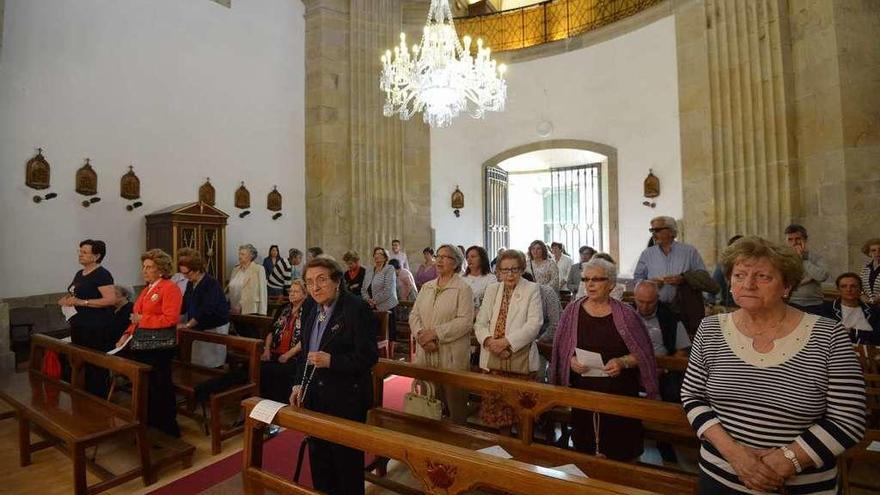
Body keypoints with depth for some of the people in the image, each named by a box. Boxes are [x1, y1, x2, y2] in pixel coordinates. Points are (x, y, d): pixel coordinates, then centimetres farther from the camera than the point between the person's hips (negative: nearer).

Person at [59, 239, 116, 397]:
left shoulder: (102, 274, -12)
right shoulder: (79, 274, 15)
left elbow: (111, 299, -21)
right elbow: (75, 295, 28)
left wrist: (82, 302, -22)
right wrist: (67, 300, 7)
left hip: (97, 328, -9)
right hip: (79, 325, 9)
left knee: (97, 366, -3)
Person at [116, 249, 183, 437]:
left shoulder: (170, 288, -11)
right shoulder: (147, 289, 17)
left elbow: (170, 319, -20)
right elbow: (137, 318, 19)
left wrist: (143, 319, -14)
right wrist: (128, 334, 5)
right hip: (142, 344, 8)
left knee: (160, 387, 0)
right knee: (145, 387, 16)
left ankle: (168, 429, 15)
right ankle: (151, 424, 31)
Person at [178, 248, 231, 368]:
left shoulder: (211, 283, -17)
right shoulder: (190, 284, 9)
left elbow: (206, 310, -23)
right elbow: (184, 305, 10)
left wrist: (187, 325, -21)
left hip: (215, 329, -7)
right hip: (198, 328, 7)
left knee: (211, 365, -1)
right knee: (198, 363, 9)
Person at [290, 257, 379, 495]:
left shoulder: (357, 308, -18)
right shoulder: (313, 312, 7)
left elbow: (369, 356, -21)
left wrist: (331, 361, -28)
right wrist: (299, 384, 6)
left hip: (346, 402, -7)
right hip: (315, 400, 7)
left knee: (347, 462, 10)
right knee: (318, 458, 22)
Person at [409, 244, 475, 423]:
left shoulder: (463, 289, -5)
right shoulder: (426, 287, 12)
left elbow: (465, 321, -15)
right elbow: (414, 315, 8)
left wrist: (435, 333, -18)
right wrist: (422, 336, -10)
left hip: (452, 357, -5)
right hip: (426, 356, 5)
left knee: (454, 403, 5)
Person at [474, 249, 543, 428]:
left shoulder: (532, 290, 0)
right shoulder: (492, 289, 12)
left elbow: (534, 324, -10)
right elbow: (480, 322, 8)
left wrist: (506, 341, -17)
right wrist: (488, 340, -11)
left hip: (520, 361, -3)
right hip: (492, 359, 3)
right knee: (493, 406, 8)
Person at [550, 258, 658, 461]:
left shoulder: (626, 315, -4)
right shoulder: (573, 310, 0)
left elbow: (642, 353, 1)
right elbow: (560, 349, 7)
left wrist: (622, 362, -16)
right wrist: (571, 360, -11)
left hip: (619, 392, -1)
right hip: (583, 391, 1)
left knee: (619, 453, 6)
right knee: (584, 450, 9)